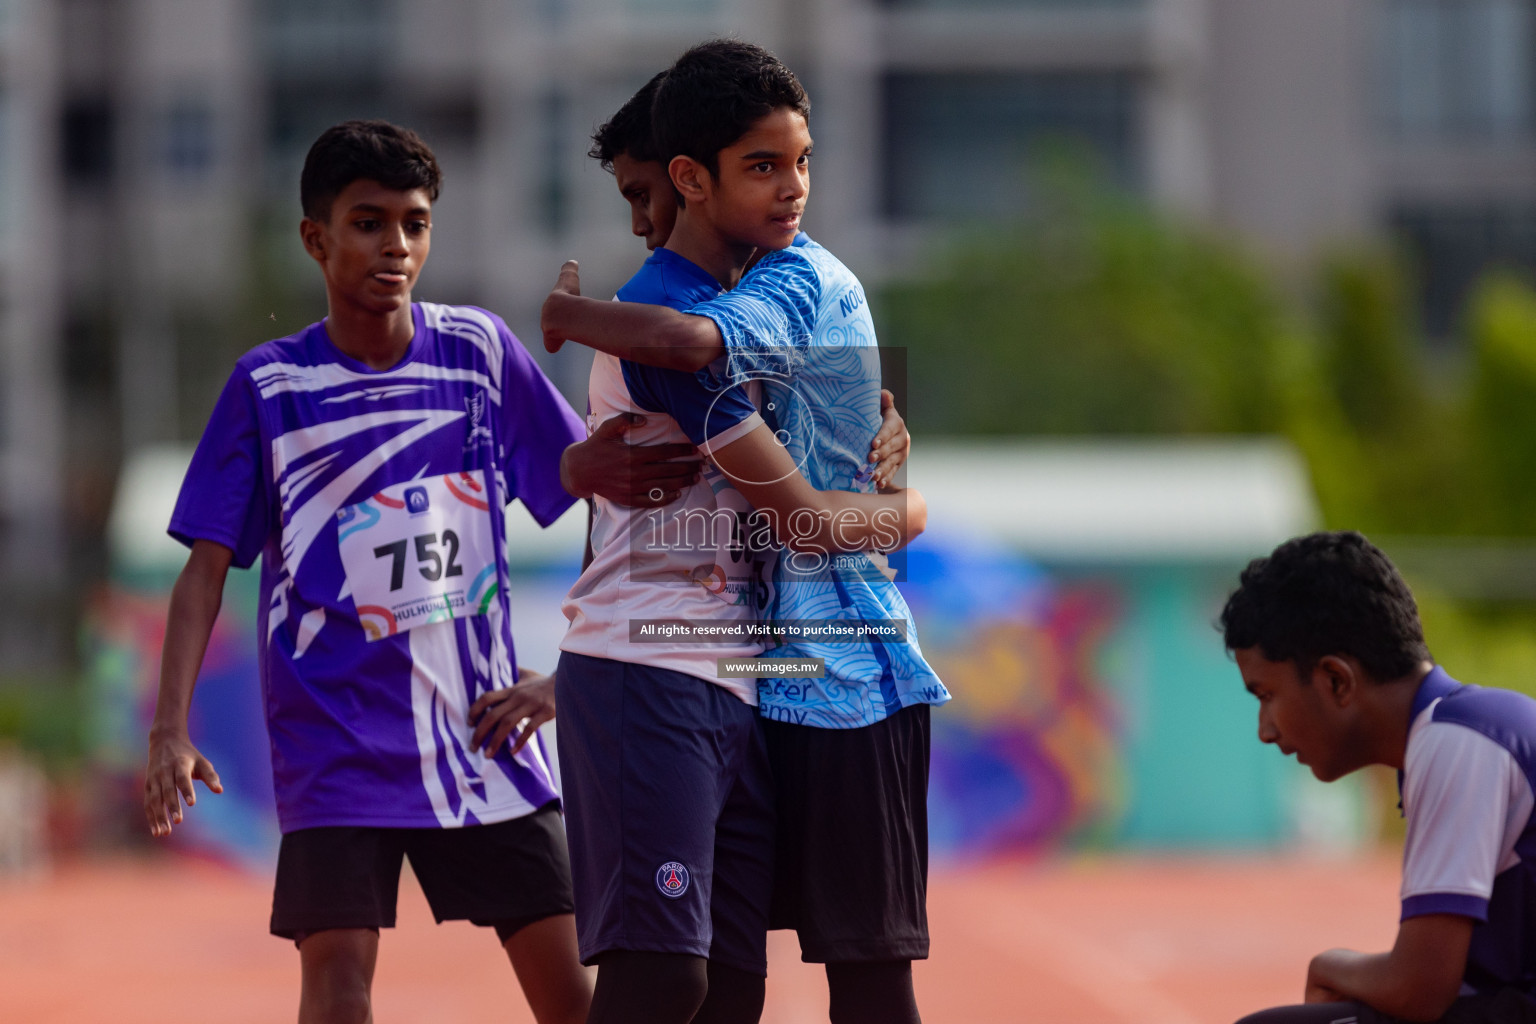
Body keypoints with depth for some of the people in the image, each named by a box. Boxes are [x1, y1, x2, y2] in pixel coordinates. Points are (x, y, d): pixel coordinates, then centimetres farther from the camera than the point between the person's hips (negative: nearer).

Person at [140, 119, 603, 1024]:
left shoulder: (482, 352, 3)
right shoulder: (268, 387, -1)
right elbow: (208, 567, -1)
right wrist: (172, 727, -13)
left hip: (483, 730, 2)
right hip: (337, 738, -2)